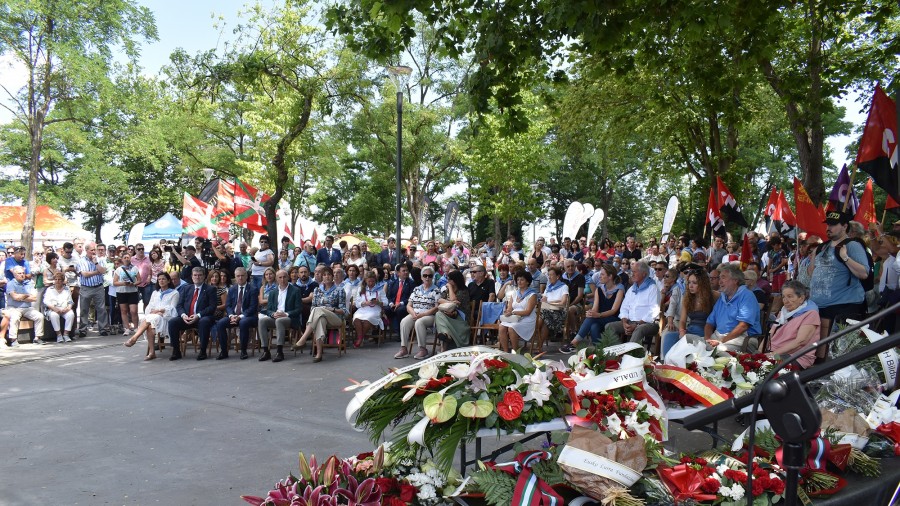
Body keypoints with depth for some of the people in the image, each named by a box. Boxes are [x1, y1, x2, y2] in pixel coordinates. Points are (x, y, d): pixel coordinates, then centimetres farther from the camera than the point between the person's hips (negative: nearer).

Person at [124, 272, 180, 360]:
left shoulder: (174, 293, 13)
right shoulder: (155, 293, 29)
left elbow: (171, 308, 1)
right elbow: (149, 307, 18)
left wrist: (159, 310, -11)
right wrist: (152, 311, -5)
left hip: (166, 317, -3)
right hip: (153, 315, 3)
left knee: (149, 319, -35)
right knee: (150, 325, -34)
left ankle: (133, 339, -39)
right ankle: (151, 352, -39)